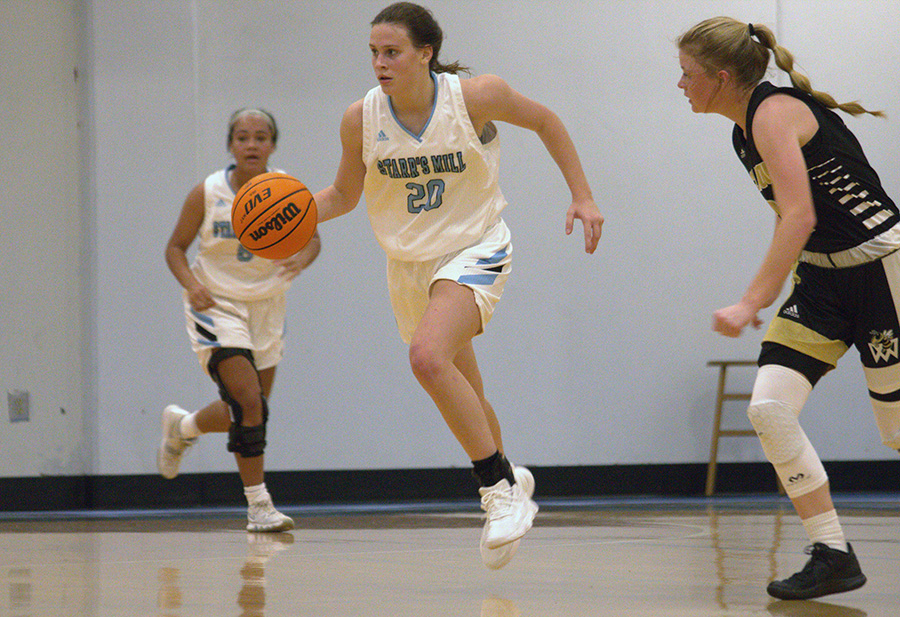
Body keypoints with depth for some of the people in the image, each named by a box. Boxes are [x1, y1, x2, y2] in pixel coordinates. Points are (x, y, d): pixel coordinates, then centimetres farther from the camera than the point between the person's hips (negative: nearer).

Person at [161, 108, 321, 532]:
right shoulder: (207, 194, -14)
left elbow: (311, 238, 1)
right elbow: (176, 247, -3)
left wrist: (300, 259, -23)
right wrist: (191, 285, -22)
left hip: (266, 307, 4)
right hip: (216, 306, -4)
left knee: (249, 411, 14)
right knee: (250, 402, -19)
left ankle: (182, 426, 45)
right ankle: (258, 506, -9)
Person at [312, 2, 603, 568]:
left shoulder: (476, 97, -18)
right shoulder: (361, 119, -10)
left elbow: (545, 122, 0)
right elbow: (345, 193, 6)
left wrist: (583, 197, -2)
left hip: (475, 250, -5)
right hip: (409, 265, 5)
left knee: (429, 357, -30)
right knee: (462, 392, 18)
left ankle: (500, 488, -18)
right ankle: (508, 478, 47)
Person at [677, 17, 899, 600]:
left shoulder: (775, 113, -17)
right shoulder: (746, 132, 10)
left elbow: (799, 218, -27)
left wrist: (752, 302, -31)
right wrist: (764, 300, 22)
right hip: (820, 278, 9)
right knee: (769, 409, -9)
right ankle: (833, 556, -6)